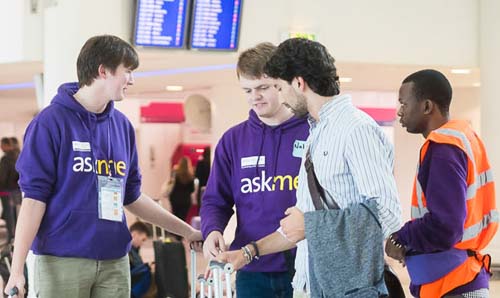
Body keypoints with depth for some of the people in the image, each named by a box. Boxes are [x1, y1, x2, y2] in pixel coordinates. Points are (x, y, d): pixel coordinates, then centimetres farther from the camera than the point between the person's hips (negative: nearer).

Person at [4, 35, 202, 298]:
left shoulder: (122, 126, 11)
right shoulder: (50, 122, -6)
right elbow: (34, 197, -9)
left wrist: (188, 232, 21)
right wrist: (17, 270, -14)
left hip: (114, 262, 6)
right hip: (61, 260, -5)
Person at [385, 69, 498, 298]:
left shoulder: (443, 149, -17)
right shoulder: (462, 137, 12)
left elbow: (444, 229, -24)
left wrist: (400, 239, -8)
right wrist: (408, 239, 6)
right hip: (464, 279, 9)